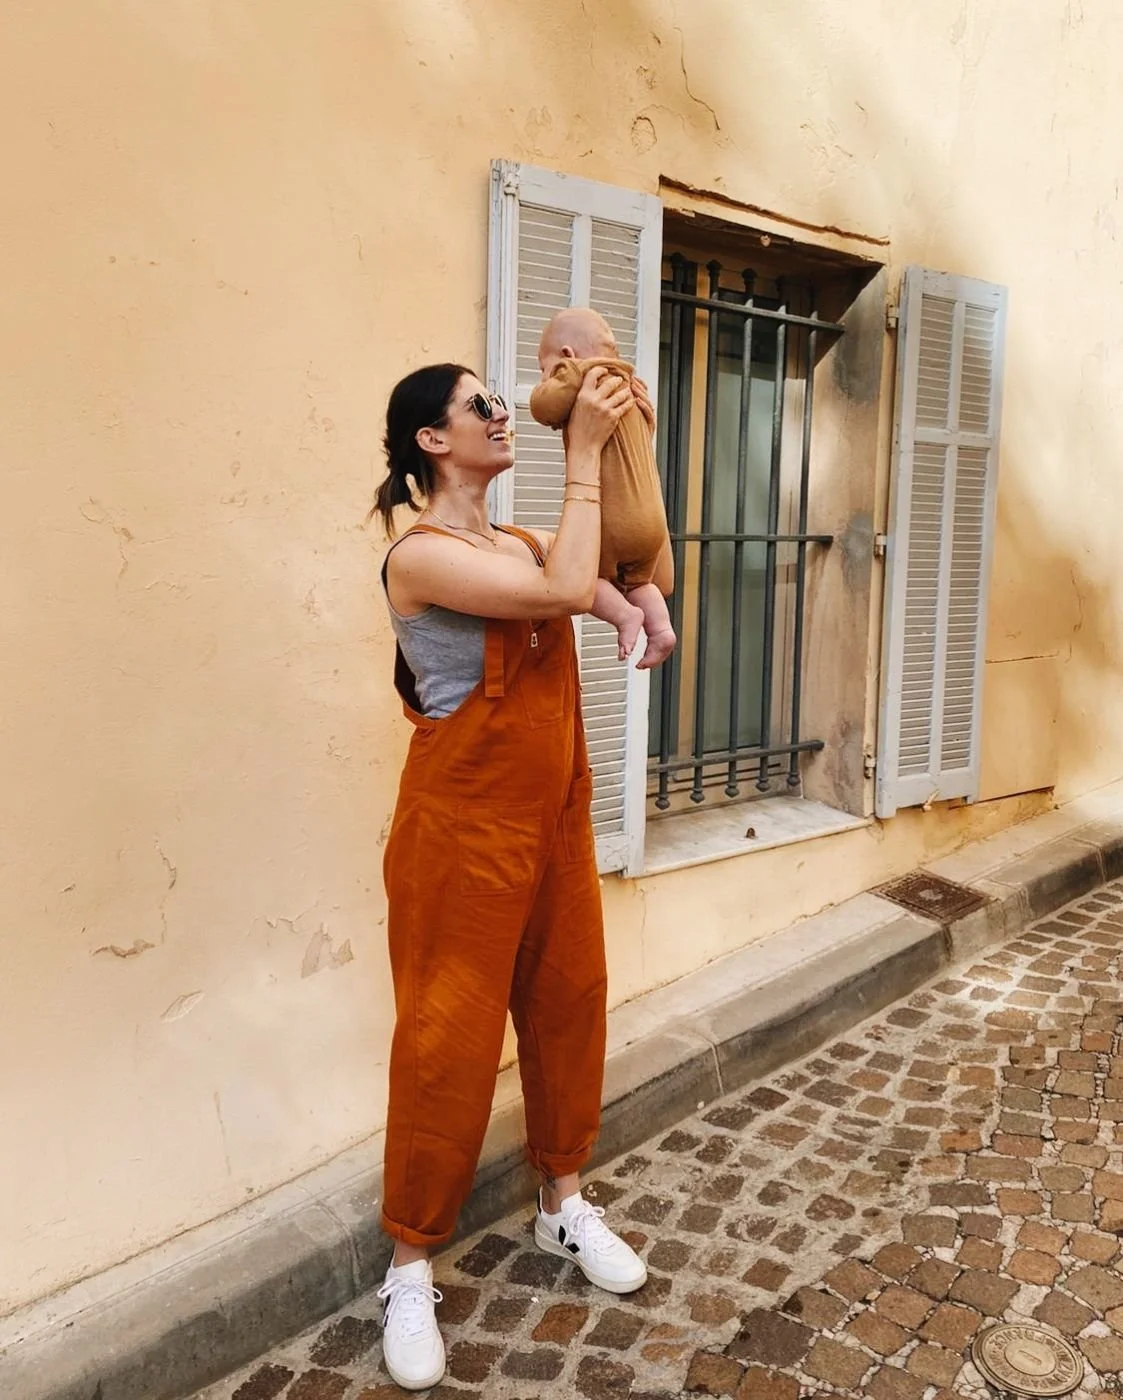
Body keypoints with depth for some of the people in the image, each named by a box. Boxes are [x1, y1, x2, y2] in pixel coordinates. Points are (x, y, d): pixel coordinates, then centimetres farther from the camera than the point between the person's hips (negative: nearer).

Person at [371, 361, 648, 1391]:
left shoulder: (521, 542, 9)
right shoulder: (420, 554, -15)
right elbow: (567, 593, -24)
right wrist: (582, 452, -17)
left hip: (555, 813, 8)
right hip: (465, 823, -7)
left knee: (569, 1000, 15)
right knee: (449, 1035, 1)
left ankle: (564, 1202, 35)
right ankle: (411, 1265, 19)